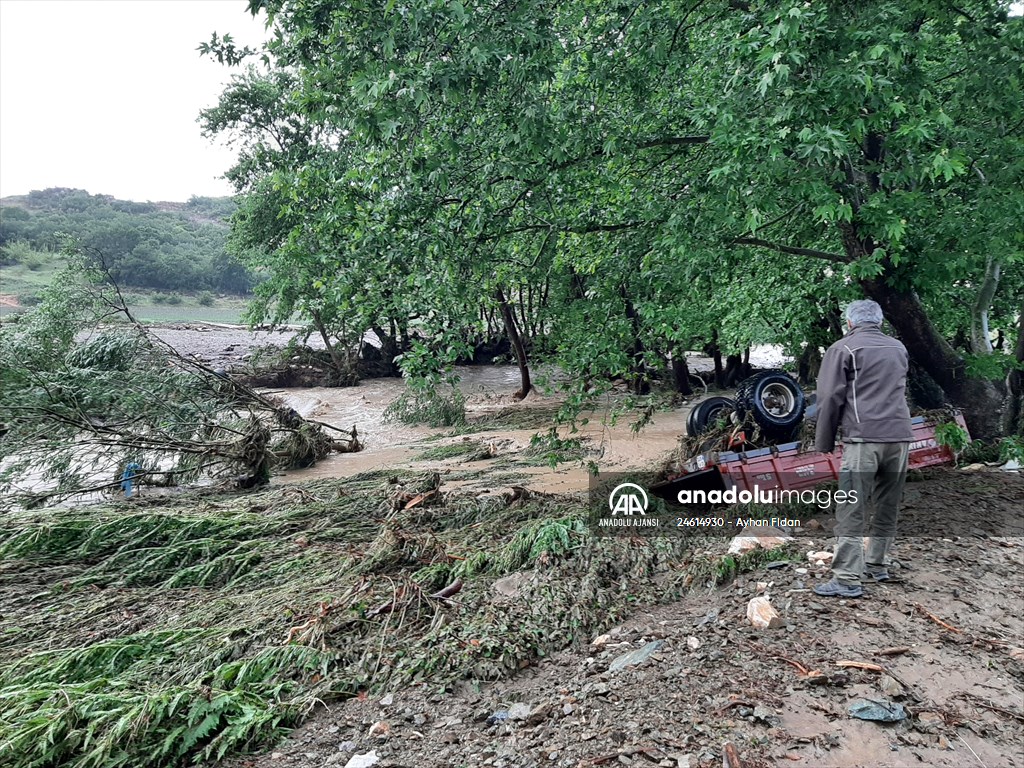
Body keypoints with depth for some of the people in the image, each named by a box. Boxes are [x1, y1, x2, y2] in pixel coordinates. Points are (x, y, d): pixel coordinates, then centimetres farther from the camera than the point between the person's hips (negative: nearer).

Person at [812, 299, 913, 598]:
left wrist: (824, 443, 2)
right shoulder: (899, 349, 20)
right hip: (900, 436, 6)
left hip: (863, 438, -6)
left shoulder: (843, 348, 1)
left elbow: (829, 399, -3)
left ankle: (847, 579, -6)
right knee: (887, 507, 15)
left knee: (851, 511, -5)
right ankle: (876, 566, 25)